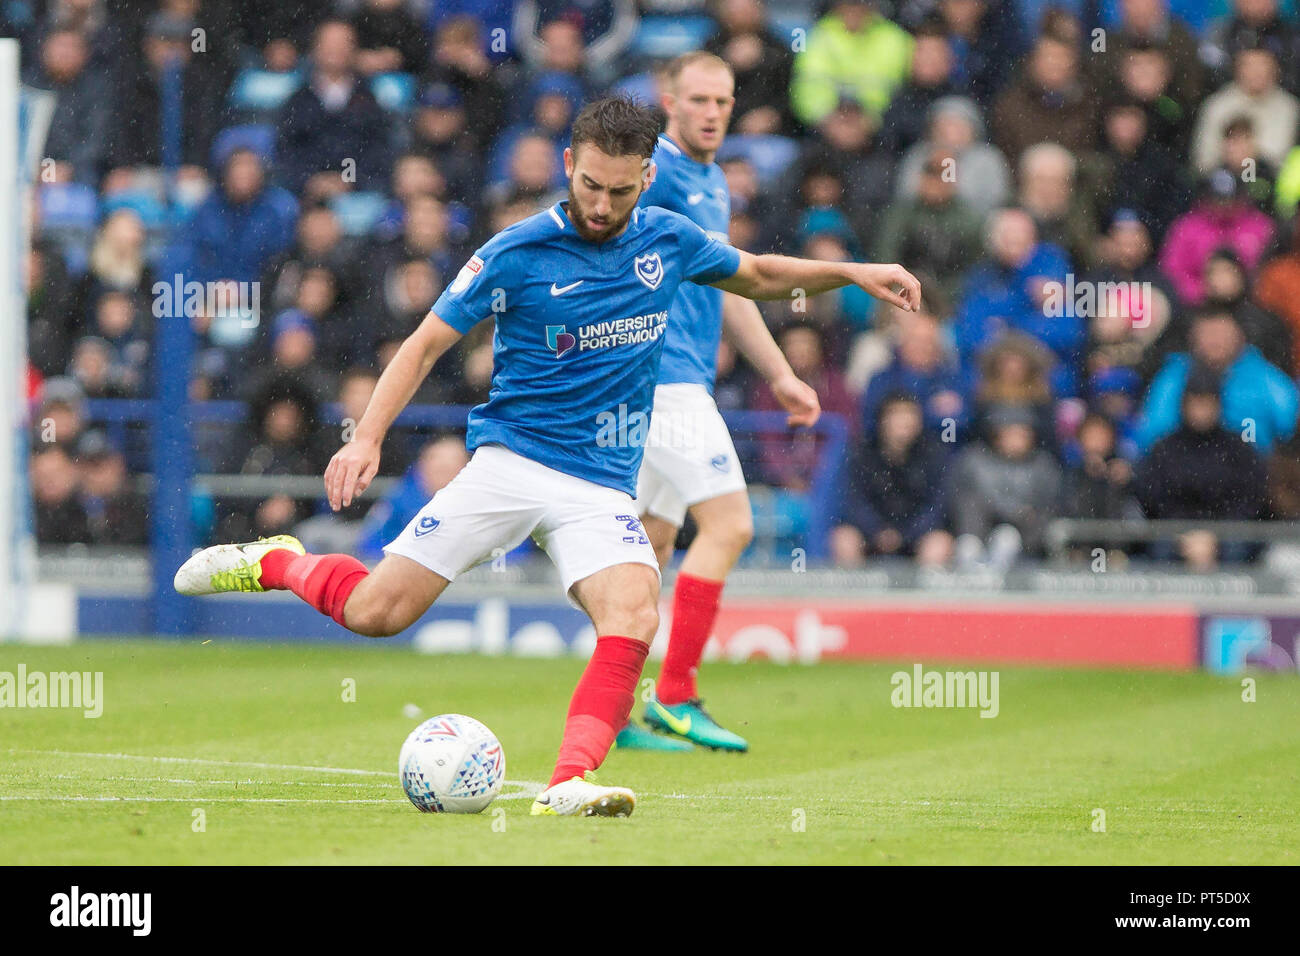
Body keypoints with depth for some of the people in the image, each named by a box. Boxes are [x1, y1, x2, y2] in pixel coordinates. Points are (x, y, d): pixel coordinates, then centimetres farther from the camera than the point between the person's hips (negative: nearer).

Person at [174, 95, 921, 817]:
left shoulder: (668, 242, 4)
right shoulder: (518, 253, -8)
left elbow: (757, 275, 25)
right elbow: (427, 344, -4)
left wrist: (851, 272, 13)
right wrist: (368, 437, -15)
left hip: (602, 487, 2)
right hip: (510, 461, -2)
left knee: (635, 616, -27)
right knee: (375, 613, -8)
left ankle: (570, 782, -33)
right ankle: (277, 562, 23)